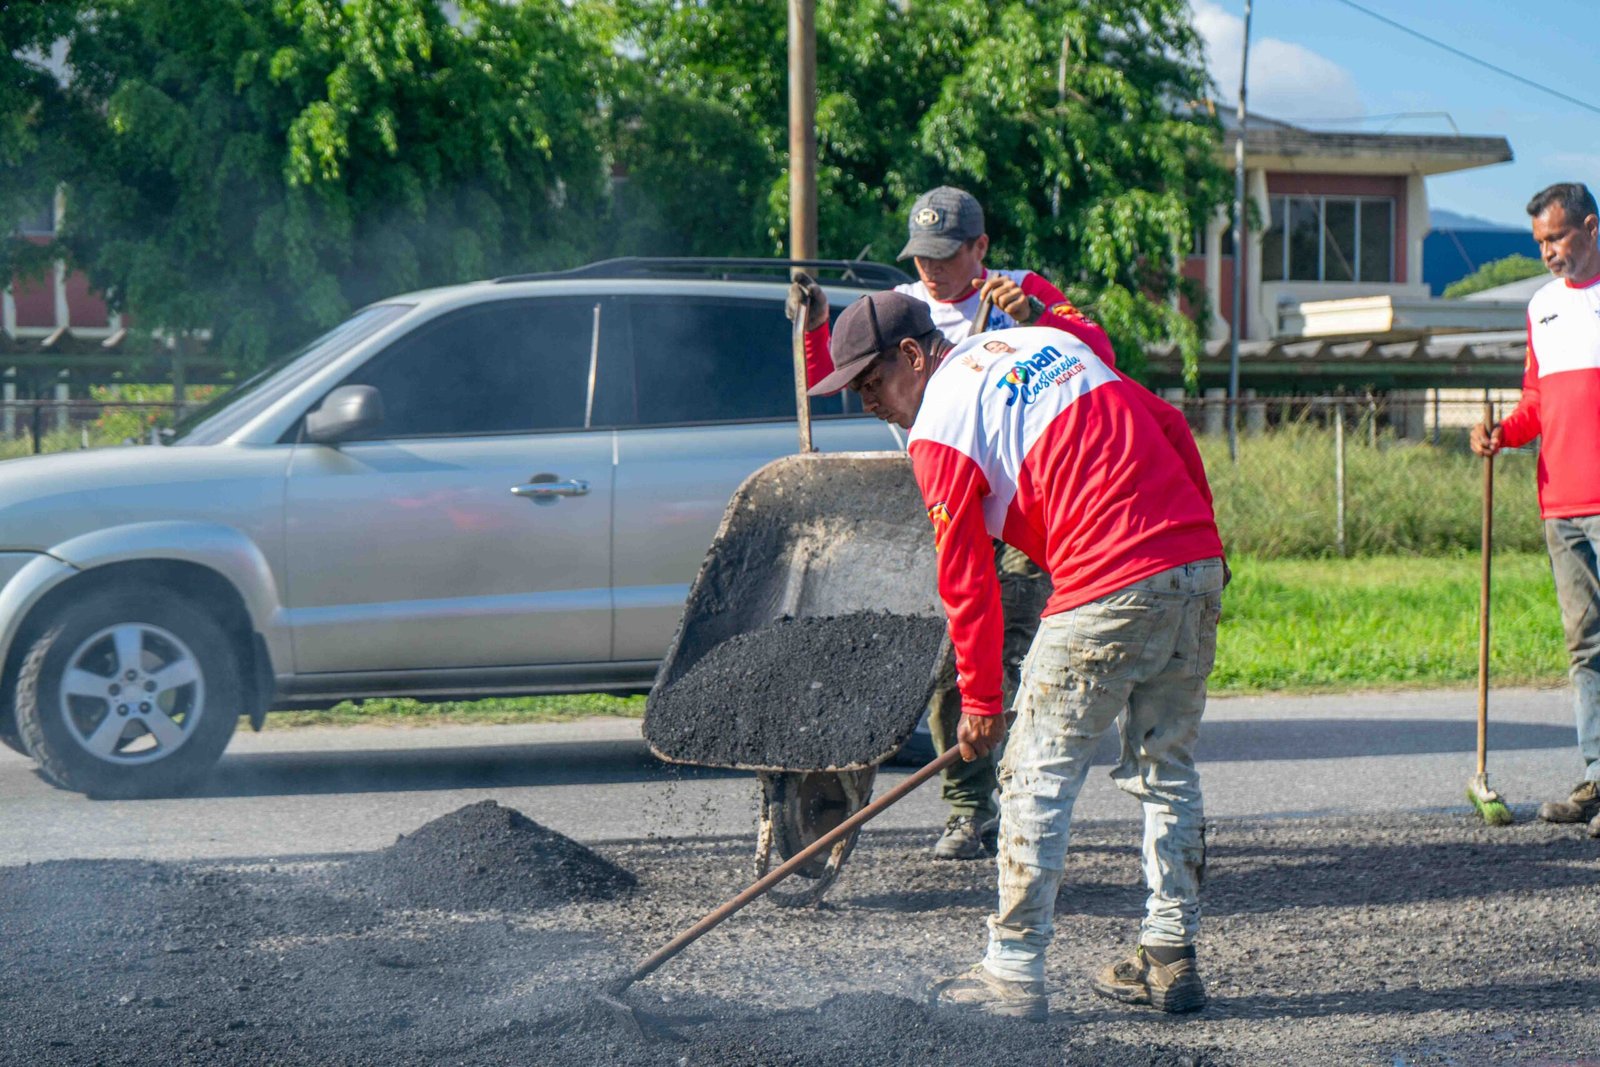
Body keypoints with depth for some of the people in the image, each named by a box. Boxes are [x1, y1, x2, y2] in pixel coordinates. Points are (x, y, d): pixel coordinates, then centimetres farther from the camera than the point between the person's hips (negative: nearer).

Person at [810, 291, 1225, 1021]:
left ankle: (1015, 974, 7)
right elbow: (1172, 429, 18)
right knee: (1167, 771, 17)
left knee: (1038, 778, 3)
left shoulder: (939, 429, -1)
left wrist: (980, 700, 11)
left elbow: (966, 578, 2)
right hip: (1199, 565, 8)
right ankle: (1171, 960, 21)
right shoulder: (1044, 343, 20)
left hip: (1109, 591, -8)